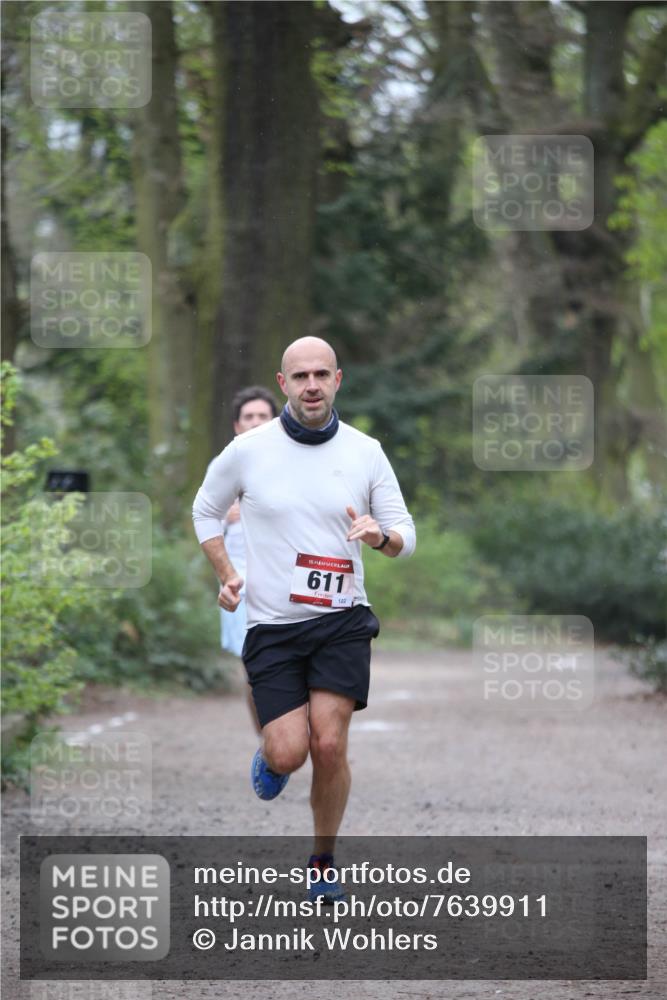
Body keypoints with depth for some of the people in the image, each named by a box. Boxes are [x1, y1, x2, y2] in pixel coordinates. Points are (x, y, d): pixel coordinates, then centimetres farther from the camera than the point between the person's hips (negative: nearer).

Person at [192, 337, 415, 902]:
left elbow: (404, 536, 6)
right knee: (289, 753, -11)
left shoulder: (365, 452, 1)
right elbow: (205, 510, 15)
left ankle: (324, 862, 10)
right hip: (272, 623, 0)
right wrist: (226, 574, 3)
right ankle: (272, 755, 29)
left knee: (329, 746, -11)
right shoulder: (248, 451, -2)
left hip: (342, 621, 0)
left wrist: (382, 535, -17)